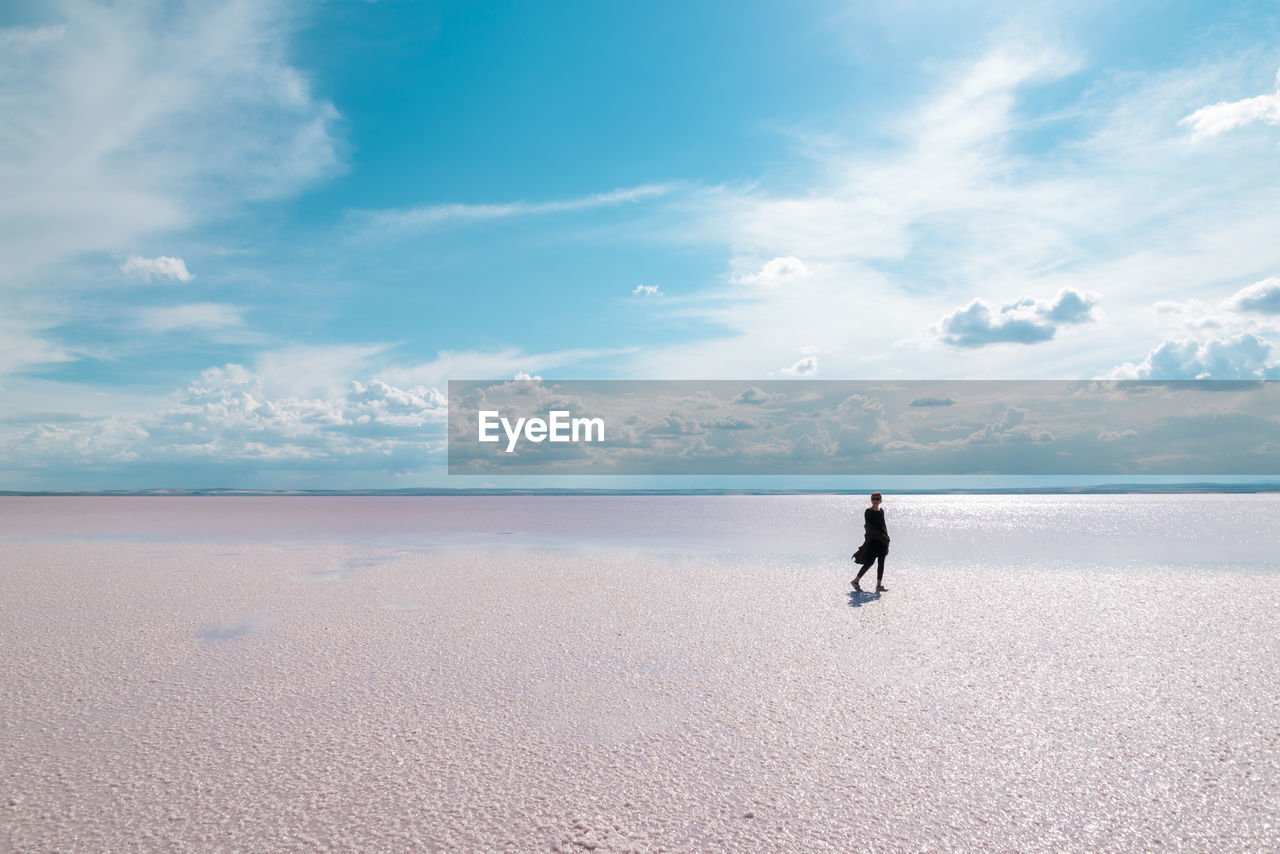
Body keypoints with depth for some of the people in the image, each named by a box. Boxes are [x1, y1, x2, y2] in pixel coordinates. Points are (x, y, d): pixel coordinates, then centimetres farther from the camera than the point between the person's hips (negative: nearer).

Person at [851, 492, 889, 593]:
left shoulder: (881, 511, 13)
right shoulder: (868, 512, -6)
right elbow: (868, 526, -14)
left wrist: (887, 538, 14)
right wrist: (879, 535, -21)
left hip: (883, 540, 6)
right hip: (873, 539, -6)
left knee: (881, 562, 2)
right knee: (870, 562, -7)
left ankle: (879, 585, 4)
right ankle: (855, 581, 5)